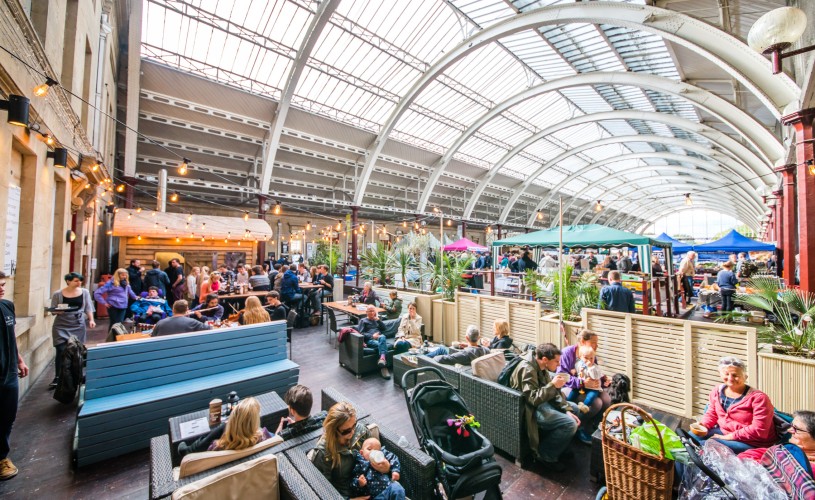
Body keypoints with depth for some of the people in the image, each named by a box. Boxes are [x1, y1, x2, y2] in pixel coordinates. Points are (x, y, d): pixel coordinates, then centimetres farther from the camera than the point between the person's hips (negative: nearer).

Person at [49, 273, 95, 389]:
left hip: (78, 325, 1)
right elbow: (52, 310, 2)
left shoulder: (84, 292, 2)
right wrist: (57, 311, -20)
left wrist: (91, 320, -5)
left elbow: (88, 308, 5)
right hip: (61, 326, -1)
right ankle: (57, 378, 9)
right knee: (61, 351, -4)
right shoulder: (58, 294, -3)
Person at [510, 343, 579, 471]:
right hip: (531, 409, -10)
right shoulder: (527, 369, -28)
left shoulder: (541, 367, 2)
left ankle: (558, 445, 25)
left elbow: (553, 392, 9)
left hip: (542, 402, 10)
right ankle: (544, 454, -1)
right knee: (570, 424, -20)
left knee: (574, 408, 16)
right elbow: (533, 399, -31)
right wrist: (553, 385, -28)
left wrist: (567, 409, -3)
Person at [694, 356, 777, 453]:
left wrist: (729, 436, -19)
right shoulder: (717, 391, 0)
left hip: (750, 443, -6)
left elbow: (758, 430, -19)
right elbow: (711, 414, 11)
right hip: (723, 431, 6)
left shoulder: (758, 397, -16)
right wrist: (703, 424, -10)